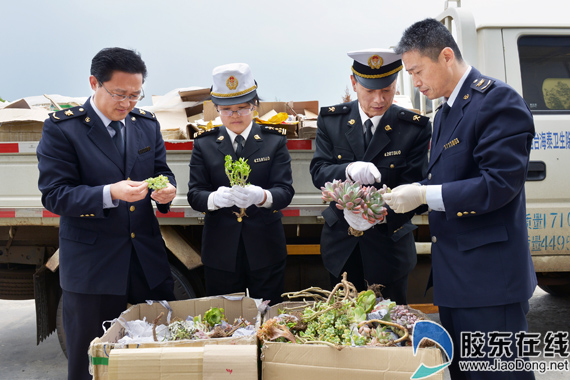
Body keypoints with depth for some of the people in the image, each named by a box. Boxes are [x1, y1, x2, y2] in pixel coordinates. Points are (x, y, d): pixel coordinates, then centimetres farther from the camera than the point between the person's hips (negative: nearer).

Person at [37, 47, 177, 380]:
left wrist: (166, 189, -13)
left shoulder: (147, 124, 6)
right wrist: (111, 193, -28)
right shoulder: (62, 127, -9)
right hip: (92, 262, -4)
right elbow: (54, 195, -13)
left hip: (148, 258, 4)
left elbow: (161, 172, 12)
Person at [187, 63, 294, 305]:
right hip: (220, 253, 1)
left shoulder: (274, 140, 1)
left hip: (265, 251, 0)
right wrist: (216, 198, -27)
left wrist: (261, 196, -30)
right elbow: (194, 194, -3)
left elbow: (285, 191, -8)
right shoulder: (204, 143, 4)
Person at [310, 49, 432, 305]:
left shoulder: (415, 128, -9)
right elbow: (318, 172, -8)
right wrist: (349, 170, -30)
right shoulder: (331, 120, -2)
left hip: (388, 246, -1)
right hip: (341, 245, 2)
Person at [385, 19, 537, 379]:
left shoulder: (499, 101, -14)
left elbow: (500, 183, -22)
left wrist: (424, 195, -21)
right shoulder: (445, 113, 16)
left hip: (489, 278, -9)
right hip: (454, 276, 9)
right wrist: (404, 195, 5)